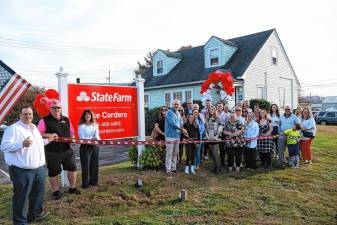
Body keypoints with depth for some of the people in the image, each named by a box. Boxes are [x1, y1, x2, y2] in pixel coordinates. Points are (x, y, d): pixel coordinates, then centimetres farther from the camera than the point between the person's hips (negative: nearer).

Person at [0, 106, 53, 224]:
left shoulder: (34, 127, 14)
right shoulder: (13, 128, -13)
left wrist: (48, 140, 27)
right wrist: (22, 144, -34)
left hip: (39, 167, 9)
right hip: (22, 170, -8)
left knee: (38, 193, 21)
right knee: (21, 197, 2)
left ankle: (36, 213, 39)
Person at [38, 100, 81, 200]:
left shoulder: (66, 120, 9)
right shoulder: (45, 120, -6)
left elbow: (71, 132, 17)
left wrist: (72, 138, -4)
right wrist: (49, 135, -24)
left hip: (67, 149, 4)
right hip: (52, 152, -4)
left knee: (72, 168, 9)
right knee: (53, 172, 8)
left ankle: (72, 188, 27)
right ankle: (56, 191, 25)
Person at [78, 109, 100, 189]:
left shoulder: (95, 125, 10)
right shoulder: (81, 126, -3)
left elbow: (97, 136, 6)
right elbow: (81, 138, -11)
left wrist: (97, 139, -17)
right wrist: (91, 139, -24)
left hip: (95, 146, 5)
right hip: (85, 147, -4)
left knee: (94, 164, 10)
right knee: (86, 165, -1)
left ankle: (93, 181, 23)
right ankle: (85, 183, 9)